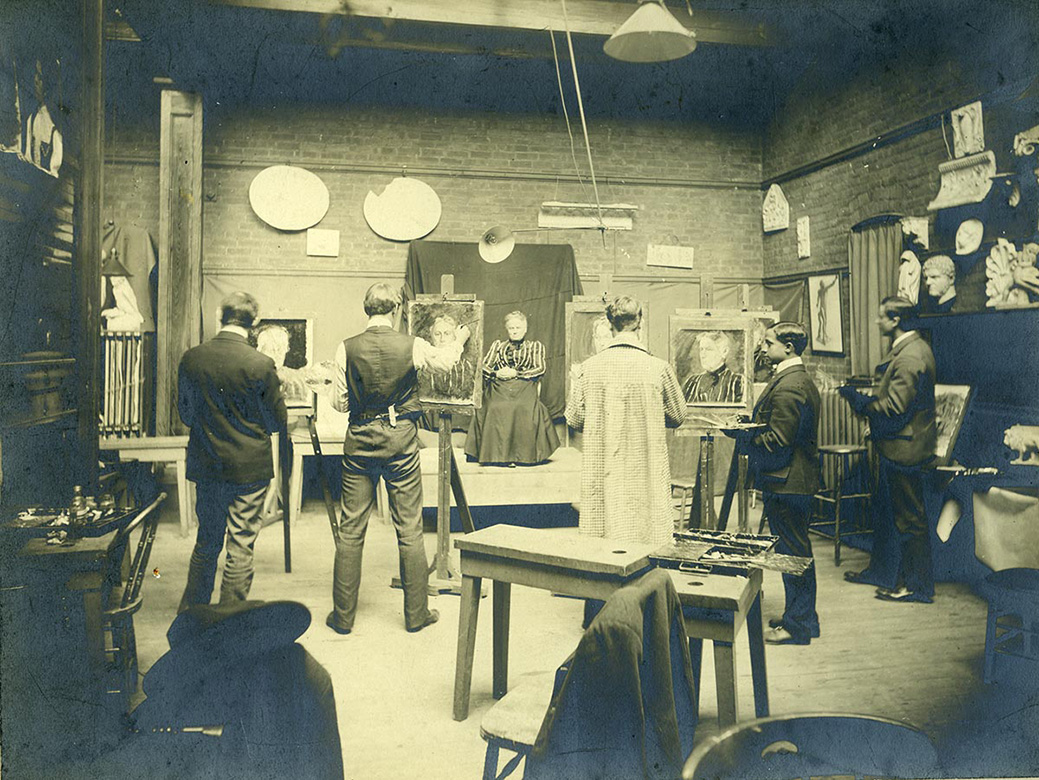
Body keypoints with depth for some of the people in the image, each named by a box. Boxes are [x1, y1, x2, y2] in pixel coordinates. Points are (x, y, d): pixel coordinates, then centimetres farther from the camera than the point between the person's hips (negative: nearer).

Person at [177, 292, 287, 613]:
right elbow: (277, 422, -7)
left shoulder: (191, 359, -5)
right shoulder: (261, 365, -17)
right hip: (250, 468, -4)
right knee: (241, 548, 8)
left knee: (206, 542, 20)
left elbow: (185, 415, 6)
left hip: (206, 466, 4)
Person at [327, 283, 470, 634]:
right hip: (401, 440, -1)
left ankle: (343, 615, 16)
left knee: (350, 530, 9)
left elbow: (339, 402, -1)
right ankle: (416, 614, 17)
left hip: (359, 440, 1)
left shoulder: (347, 348, -6)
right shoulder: (413, 346, -7)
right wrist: (458, 340, 36)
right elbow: (443, 360, 14)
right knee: (410, 529, 8)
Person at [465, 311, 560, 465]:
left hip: (525, 388, -2)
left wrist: (515, 373, -5)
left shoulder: (535, 346, 20)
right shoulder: (497, 346, 26)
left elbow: (540, 369, 5)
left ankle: (522, 455, -27)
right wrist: (497, 373, -6)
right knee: (495, 409, -29)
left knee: (526, 409, -32)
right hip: (499, 388, 2)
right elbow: (484, 367, 15)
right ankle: (499, 454, -26)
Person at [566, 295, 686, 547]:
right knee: (647, 545, 6)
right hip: (645, 476, -1)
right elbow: (678, 417, 6)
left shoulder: (588, 368, -5)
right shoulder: (658, 368, -8)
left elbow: (574, 419, 4)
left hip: (601, 477, 2)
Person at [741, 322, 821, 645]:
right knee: (797, 548, 18)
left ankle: (797, 625, 8)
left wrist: (745, 440, -10)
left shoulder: (788, 386, -20)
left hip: (785, 482, -11)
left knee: (793, 551, -2)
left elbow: (778, 439, -22)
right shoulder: (802, 379, 15)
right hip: (799, 479, 11)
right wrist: (751, 425, 12)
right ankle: (802, 616, 29)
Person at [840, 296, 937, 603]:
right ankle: (882, 571, 34)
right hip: (894, 446, 11)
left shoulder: (911, 356, -22)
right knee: (886, 511, 20)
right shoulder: (903, 350, 12)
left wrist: (858, 399, -13)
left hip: (904, 448, -11)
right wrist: (865, 396, 10)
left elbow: (894, 408, -24)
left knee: (909, 517, 1)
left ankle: (917, 585, 12)